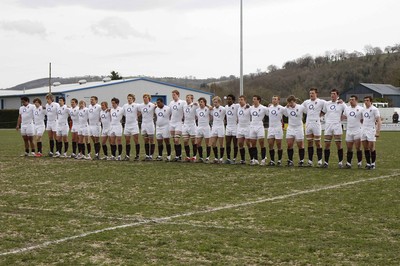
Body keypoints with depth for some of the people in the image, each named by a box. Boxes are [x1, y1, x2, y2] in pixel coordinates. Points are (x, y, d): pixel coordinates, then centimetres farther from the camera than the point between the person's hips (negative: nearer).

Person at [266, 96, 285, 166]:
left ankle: (279, 160, 12)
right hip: (270, 128, 5)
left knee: (279, 145, 1)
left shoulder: (281, 108, -7)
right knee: (270, 145, 2)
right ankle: (272, 160, 10)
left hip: (278, 128, -5)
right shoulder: (269, 107, 10)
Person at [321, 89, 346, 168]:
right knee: (327, 145, 1)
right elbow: (323, 112, 23)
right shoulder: (326, 103, 11)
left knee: (339, 144, -3)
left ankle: (340, 162, 4)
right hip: (328, 126, 3)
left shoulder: (341, 104, 2)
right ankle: (326, 162, 7)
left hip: (337, 125, -3)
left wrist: (342, 117, -1)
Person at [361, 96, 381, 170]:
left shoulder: (374, 109, -7)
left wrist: (378, 132, -19)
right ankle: (368, 163, 13)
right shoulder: (364, 110, 14)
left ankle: (373, 164, 7)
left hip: (371, 130, -6)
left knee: (372, 148, -3)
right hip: (363, 130, 6)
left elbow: (379, 121, -11)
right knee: (366, 148, 6)